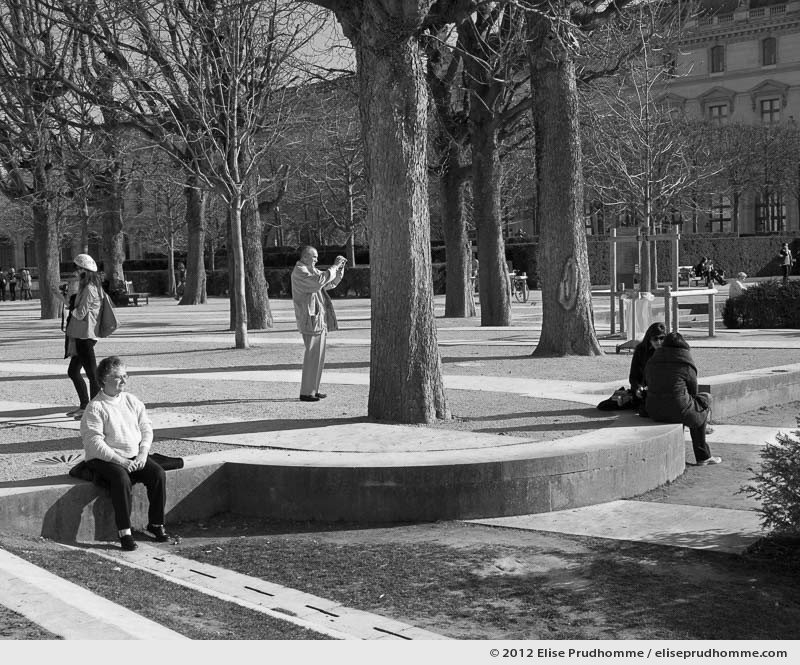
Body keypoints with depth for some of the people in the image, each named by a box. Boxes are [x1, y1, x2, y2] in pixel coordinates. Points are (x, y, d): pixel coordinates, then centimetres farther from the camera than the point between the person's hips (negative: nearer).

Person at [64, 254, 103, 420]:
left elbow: (81, 313, -15)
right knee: (73, 372, 18)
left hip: (86, 336, -11)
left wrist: (71, 308, 2)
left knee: (92, 374, -5)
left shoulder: (89, 289, -15)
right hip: (81, 335, 11)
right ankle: (84, 406, 27)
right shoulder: (89, 287, 16)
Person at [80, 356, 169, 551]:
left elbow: (147, 429, 12)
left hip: (135, 457, 5)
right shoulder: (95, 407, -7)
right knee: (122, 479, -34)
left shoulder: (133, 401, 12)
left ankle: (156, 523, -4)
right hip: (105, 459, -5)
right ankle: (124, 531, -25)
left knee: (158, 473, -19)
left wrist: (143, 453, -6)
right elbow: (94, 442, -14)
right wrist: (119, 460, -21)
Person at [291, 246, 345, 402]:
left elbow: (331, 283, 19)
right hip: (311, 319, -10)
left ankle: (313, 389, 18)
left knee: (318, 355, 12)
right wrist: (334, 267, -21)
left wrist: (340, 267, 4)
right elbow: (318, 282, -28)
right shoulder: (299, 272, -12)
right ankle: (306, 392, -6)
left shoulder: (312, 271, 19)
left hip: (319, 319, 10)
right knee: (313, 355, -10)